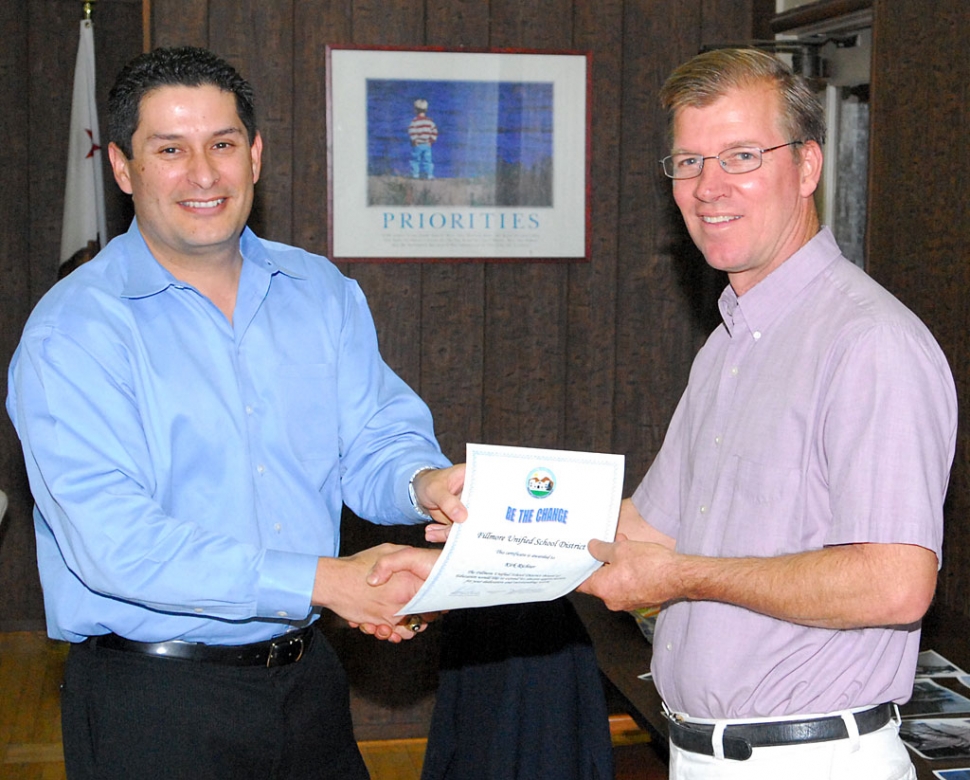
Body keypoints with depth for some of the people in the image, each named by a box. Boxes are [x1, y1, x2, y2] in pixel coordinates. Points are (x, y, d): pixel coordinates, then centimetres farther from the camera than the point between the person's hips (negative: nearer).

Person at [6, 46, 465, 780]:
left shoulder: (320, 291, 5)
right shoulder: (73, 332, -13)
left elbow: (374, 439, 4)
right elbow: (114, 542, -22)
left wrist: (424, 483, -21)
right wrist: (322, 581, -28)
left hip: (307, 675, 5)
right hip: (151, 701, -5)